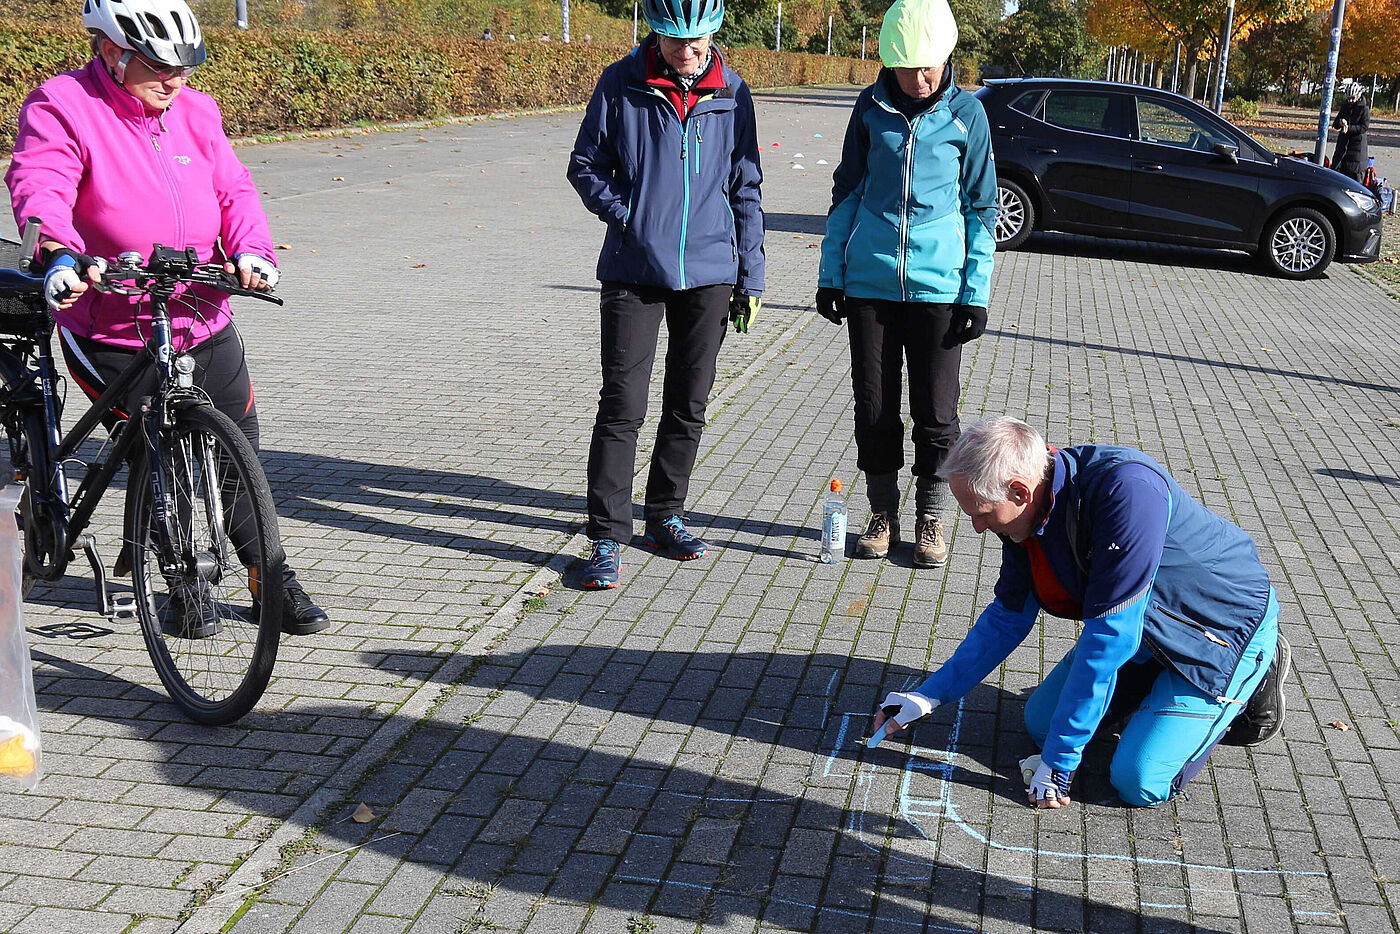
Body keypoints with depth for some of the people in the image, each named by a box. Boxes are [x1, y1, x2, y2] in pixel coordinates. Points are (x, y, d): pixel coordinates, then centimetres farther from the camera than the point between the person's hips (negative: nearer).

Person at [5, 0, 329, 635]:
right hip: (114, 332, -5)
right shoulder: (62, 107, -9)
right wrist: (60, 253, -44)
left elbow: (232, 188, 3)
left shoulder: (195, 112, 7)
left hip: (206, 324, 5)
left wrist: (251, 250, -18)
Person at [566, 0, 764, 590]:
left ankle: (664, 518, 26)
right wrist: (624, 213, -11)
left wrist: (751, 277, 7)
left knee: (688, 406, 10)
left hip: (708, 273, 3)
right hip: (634, 271, -2)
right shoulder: (621, 85, -3)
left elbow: (745, 189, 9)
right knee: (622, 406, -5)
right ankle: (607, 537, 3)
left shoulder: (731, 94, 4)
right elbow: (585, 166, 5)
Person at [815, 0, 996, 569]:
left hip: (938, 287, -1)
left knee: (935, 413, 3)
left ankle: (931, 519, 19)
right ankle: (882, 514, 22)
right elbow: (846, 192, 11)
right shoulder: (872, 107, 3)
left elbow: (981, 208, 4)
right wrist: (830, 275, 7)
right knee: (874, 406, 7)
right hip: (869, 282, 2)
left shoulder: (966, 114, -1)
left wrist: (976, 294, -2)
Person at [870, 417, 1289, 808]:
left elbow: (1109, 635, -35)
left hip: (1227, 621, -7)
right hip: (1143, 629, 7)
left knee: (1139, 779, -15)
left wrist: (1057, 760, -28)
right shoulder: (1029, 512, -11)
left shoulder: (1128, 491, -38)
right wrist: (929, 695, 0)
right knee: (1040, 722, 5)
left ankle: (1254, 675, 6)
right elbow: (1008, 616, 3)